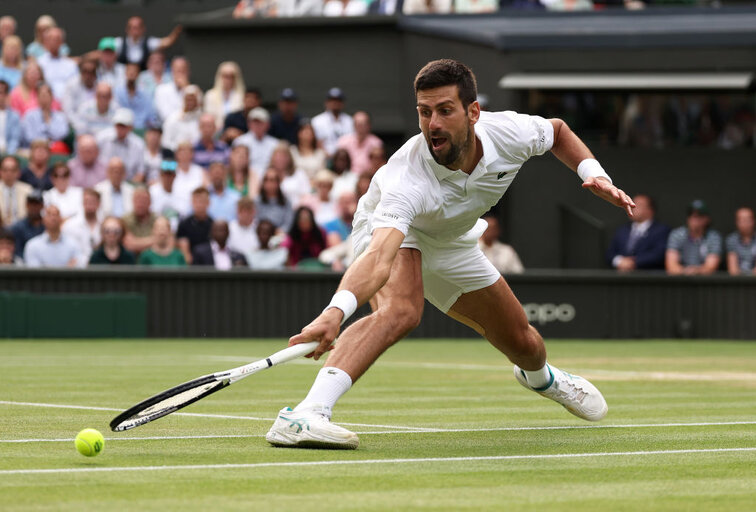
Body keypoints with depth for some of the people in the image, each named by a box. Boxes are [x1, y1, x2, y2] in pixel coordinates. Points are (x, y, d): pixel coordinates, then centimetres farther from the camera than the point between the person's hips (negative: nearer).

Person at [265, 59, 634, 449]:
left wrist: (593, 172, -17)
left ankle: (539, 376, 58)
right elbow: (379, 257, -58)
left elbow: (557, 131, -1)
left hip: (451, 244, 6)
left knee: (521, 342, 16)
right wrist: (336, 311, -75)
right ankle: (304, 415, -52)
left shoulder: (510, 133, -28)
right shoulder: (408, 178, -44)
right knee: (401, 310, -40)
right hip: (390, 230, -6)